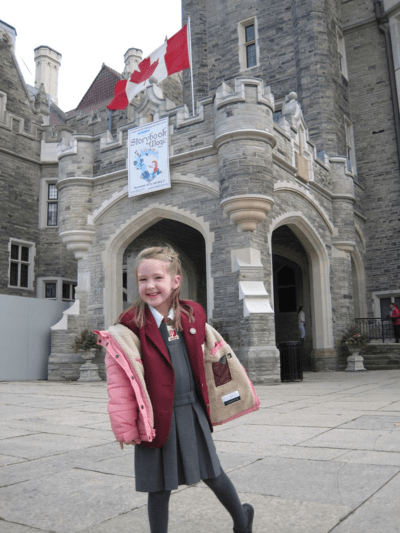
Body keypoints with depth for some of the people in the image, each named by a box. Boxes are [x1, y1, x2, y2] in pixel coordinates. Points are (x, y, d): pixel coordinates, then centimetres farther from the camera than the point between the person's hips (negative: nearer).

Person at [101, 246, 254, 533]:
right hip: (157, 416, -3)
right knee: (160, 487, 10)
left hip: (193, 411, 4)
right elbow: (119, 378, -13)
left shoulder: (193, 313, 0)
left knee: (212, 473, 19)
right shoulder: (131, 324, -13)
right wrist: (124, 426, -15)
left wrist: (205, 399, 20)